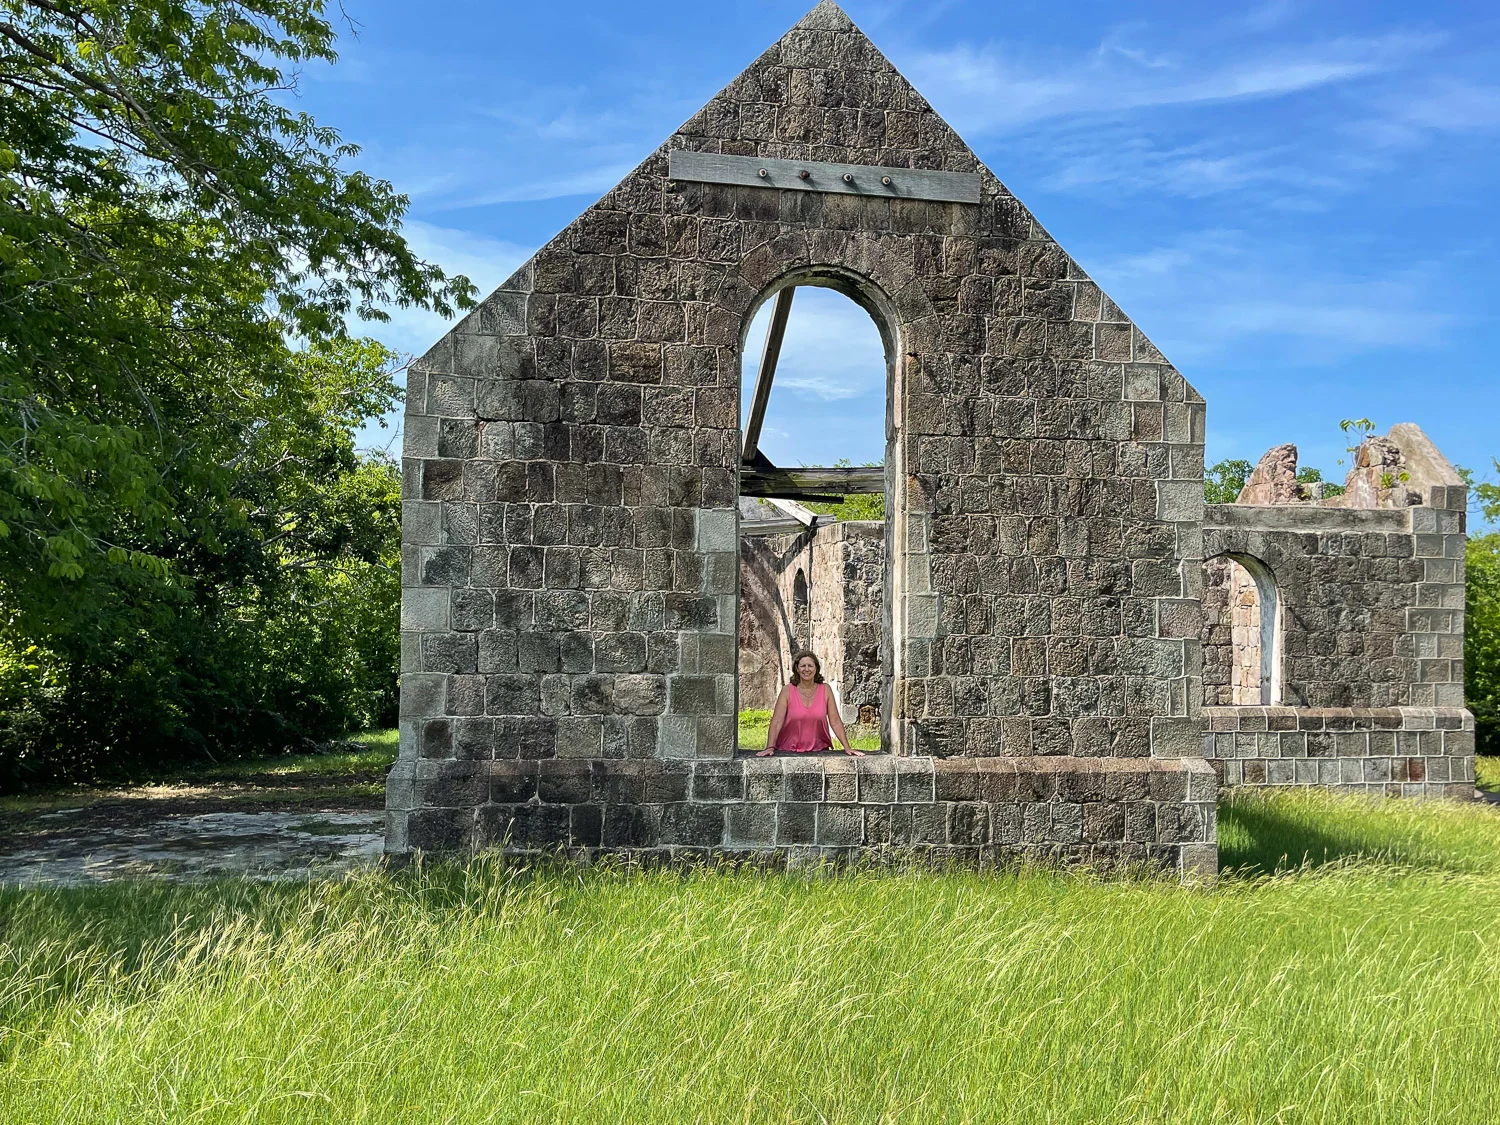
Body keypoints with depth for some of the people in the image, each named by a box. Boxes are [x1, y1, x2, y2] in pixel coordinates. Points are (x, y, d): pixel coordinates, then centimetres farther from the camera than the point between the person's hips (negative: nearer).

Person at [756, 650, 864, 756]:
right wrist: (770, 747, -18)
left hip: (819, 750, 1)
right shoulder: (788, 691, -1)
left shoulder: (825, 690, 3)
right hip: (789, 751, -1)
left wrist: (847, 748, -4)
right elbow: (777, 721, -7)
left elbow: (835, 722, 3)